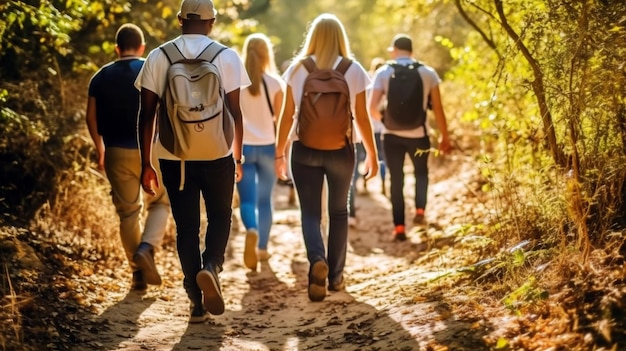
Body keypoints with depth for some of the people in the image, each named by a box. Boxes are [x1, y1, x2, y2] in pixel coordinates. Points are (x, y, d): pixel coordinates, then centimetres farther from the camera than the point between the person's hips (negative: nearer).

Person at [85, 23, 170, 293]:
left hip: (117, 152, 2)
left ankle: (138, 274, 11)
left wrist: (100, 150, 16)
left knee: (128, 212, 9)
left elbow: (91, 117, 4)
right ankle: (147, 248, -10)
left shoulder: (101, 76, 6)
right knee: (160, 202, 15)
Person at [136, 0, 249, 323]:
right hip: (217, 156, -1)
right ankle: (211, 266, -9)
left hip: (174, 158, 1)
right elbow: (234, 112, -2)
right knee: (220, 217, 18)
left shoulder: (158, 57, 1)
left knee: (186, 227, 11)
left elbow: (146, 115, -2)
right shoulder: (227, 57, -2)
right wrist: (237, 157, 9)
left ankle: (197, 302, 13)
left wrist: (146, 164, 4)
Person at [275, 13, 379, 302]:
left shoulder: (297, 69, -1)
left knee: (310, 212, 6)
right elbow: (362, 118, -1)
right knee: (339, 211, 15)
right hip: (341, 149, 1)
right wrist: (372, 154, 10)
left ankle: (317, 260, -21)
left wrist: (279, 153, 8)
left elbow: (286, 115, -1)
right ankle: (335, 276, 20)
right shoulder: (353, 70, -2)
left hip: (304, 148, 0)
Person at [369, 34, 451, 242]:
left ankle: (399, 226, 7)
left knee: (396, 180, 10)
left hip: (392, 135, 0)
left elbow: (372, 108, -7)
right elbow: (438, 109, -1)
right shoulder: (428, 73, 1)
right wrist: (445, 136, 7)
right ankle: (420, 209, 8)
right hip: (418, 134, 1)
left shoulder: (383, 72, -1)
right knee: (421, 172, 25)